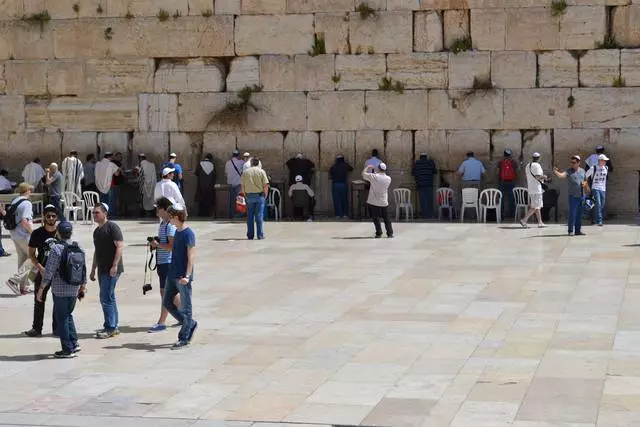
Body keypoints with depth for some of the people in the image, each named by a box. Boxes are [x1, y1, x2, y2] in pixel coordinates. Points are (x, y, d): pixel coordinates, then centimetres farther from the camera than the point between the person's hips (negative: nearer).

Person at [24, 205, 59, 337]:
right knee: (39, 300, 2)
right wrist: (40, 268, -13)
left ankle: (57, 328, 17)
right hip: (43, 272, -1)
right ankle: (37, 328, 11)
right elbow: (31, 254, 0)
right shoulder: (37, 234, -3)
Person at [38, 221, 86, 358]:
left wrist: (41, 288, -7)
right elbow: (84, 271, 9)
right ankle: (74, 343, 17)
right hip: (74, 290, 6)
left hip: (60, 291, -6)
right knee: (68, 315, 22)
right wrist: (83, 287, 21)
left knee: (61, 319, 4)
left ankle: (68, 349, 6)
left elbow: (49, 272, -14)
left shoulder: (57, 249, -14)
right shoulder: (79, 249, 3)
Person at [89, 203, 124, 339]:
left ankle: (110, 328, -6)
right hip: (102, 270, 9)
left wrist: (115, 265, -22)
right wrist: (93, 270, 23)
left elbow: (120, 246, -16)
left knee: (106, 298, -11)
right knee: (109, 298, 12)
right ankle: (113, 327, 18)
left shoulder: (112, 227, -9)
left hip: (112, 270, -9)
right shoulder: (97, 231, 18)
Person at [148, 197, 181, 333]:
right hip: (162, 262, 10)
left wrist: (157, 244, -17)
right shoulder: (162, 224, 15)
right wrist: (155, 243, 9)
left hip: (168, 262, -10)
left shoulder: (170, 225, -15)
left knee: (166, 292, -6)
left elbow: (172, 246, -22)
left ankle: (161, 322, -3)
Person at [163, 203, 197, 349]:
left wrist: (187, 276, -26)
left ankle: (184, 339, 7)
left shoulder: (188, 234, -15)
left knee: (185, 307, 0)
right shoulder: (177, 231, 11)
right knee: (167, 302, 13)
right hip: (173, 275, 10)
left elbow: (191, 257, -19)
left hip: (183, 278, -10)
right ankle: (191, 324, 25)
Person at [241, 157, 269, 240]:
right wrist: (265, 195, 6)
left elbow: (242, 185, 1)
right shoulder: (261, 172, -2)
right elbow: (266, 185, -6)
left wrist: (245, 194, 11)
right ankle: (260, 235, -1)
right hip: (259, 195, -1)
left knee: (250, 216, 7)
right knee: (259, 216, 1)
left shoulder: (245, 172, 3)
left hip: (249, 195, 1)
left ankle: (250, 235, 8)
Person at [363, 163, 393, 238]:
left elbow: (363, 173, -6)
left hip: (374, 201, -3)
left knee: (376, 218, 6)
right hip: (384, 202, 3)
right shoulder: (388, 178, -4)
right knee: (386, 218, 11)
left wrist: (368, 167, 10)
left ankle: (379, 233, 4)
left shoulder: (374, 177, -15)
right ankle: (390, 233, 10)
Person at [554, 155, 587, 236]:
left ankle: (578, 230, 17)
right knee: (572, 213, -7)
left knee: (579, 214, 9)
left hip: (581, 196, 5)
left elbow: (585, 181, 22)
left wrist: (584, 184, -1)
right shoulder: (568, 171, -4)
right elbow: (561, 175, -23)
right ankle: (571, 230, -1)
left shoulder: (582, 171, 11)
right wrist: (556, 172, -43)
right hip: (573, 196, -5)